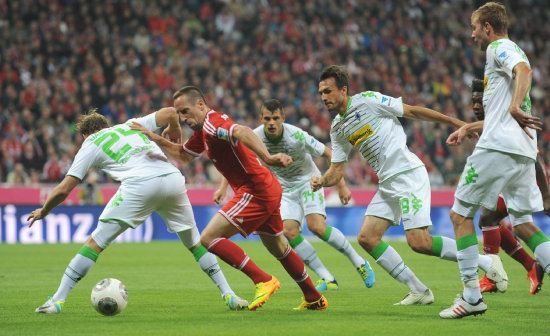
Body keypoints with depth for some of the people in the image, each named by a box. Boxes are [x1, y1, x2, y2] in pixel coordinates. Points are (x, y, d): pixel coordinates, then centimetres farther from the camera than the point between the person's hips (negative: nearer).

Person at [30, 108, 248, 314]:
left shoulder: (90, 145, 22)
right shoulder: (131, 125, 32)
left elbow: (63, 190, 17)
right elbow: (169, 113, 24)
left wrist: (43, 211, 34)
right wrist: (176, 143, 42)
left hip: (139, 186, -4)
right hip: (172, 178, 4)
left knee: (95, 243, 4)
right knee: (195, 243, 21)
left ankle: (57, 301, 1)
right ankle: (228, 295, 16)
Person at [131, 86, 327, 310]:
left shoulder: (213, 122, -16)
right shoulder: (202, 130, 15)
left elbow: (242, 132, -37)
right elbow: (183, 155, 28)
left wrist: (266, 157, -53)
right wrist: (155, 138, 14)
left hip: (256, 191, -11)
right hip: (269, 190, 11)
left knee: (209, 238, -12)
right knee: (278, 248, 24)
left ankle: (263, 281, -14)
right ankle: (314, 298, 35)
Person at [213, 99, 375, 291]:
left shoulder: (297, 136, -27)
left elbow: (329, 154, -17)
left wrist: (341, 185, -17)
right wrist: (223, 187, -7)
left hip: (308, 181, -4)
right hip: (285, 188, 4)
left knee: (316, 226, -24)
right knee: (289, 231, -17)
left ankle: (359, 263, -4)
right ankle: (328, 279, -10)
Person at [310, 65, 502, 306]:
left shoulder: (367, 101, -8)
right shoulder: (337, 128, 14)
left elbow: (412, 111, -5)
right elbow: (337, 170, 15)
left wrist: (457, 123, -4)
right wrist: (322, 181, -8)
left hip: (408, 174, -8)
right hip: (387, 185, 8)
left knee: (419, 242, -17)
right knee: (366, 238, -3)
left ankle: (486, 262, -2)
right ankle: (419, 291, 3)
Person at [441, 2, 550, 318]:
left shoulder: (499, 48, -1)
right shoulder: (512, 53, 28)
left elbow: (524, 70, -25)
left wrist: (515, 107, -38)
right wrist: (469, 127, 37)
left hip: (499, 147, -9)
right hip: (524, 152, 9)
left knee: (460, 213, -1)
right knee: (523, 223, 9)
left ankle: (472, 296, -4)